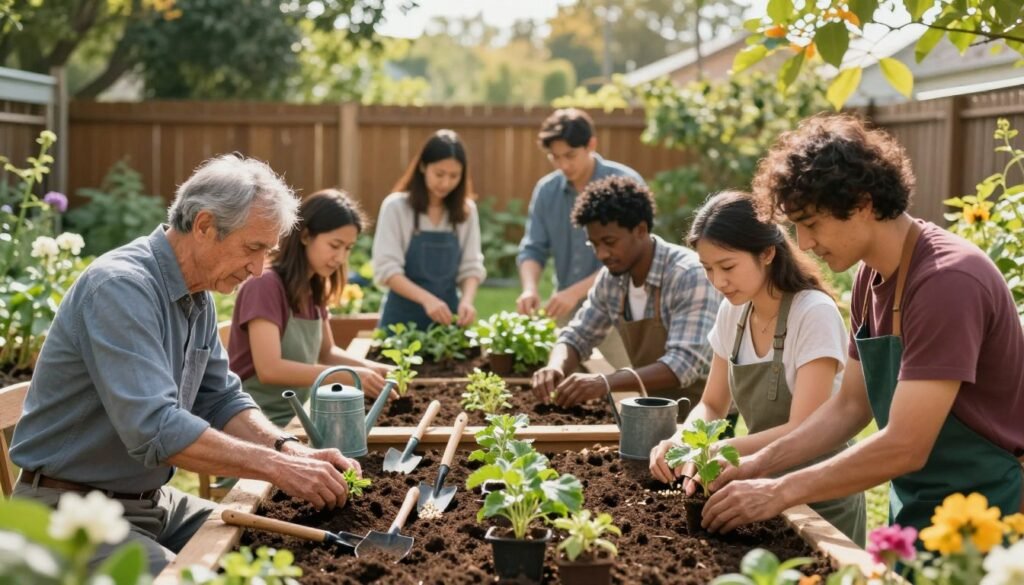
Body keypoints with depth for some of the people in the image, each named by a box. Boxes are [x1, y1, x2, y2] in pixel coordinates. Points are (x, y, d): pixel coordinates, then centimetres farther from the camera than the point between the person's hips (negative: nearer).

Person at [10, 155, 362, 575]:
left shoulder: (199, 295, 6)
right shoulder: (121, 287, -23)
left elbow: (221, 400, 9)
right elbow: (156, 429, -32)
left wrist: (291, 450, -9)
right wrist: (277, 466, -29)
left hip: (151, 500, 9)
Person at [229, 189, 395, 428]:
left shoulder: (314, 290, 6)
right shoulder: (264, 285, -17)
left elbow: (325, 353, 16)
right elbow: (269, 369, -25)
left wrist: (370, 368, -2)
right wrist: (347, 377, -26)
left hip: (292, 420, 8)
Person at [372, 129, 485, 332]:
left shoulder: (467, 210, 3)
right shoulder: (396, 206, -7)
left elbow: (471, 267, 2)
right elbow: (386, 269, -12)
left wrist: (467, 300, -19)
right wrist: (426, 298, -26)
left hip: (446, 317, 3)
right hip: (403, 317, -3)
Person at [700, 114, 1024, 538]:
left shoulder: (946, 280, -25)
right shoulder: (870, 277, 2)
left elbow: (904, 446, -28)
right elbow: (850, 405, 9)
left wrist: (781, 491, -22)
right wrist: (761, 464, -2)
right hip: (915, 507, 8)